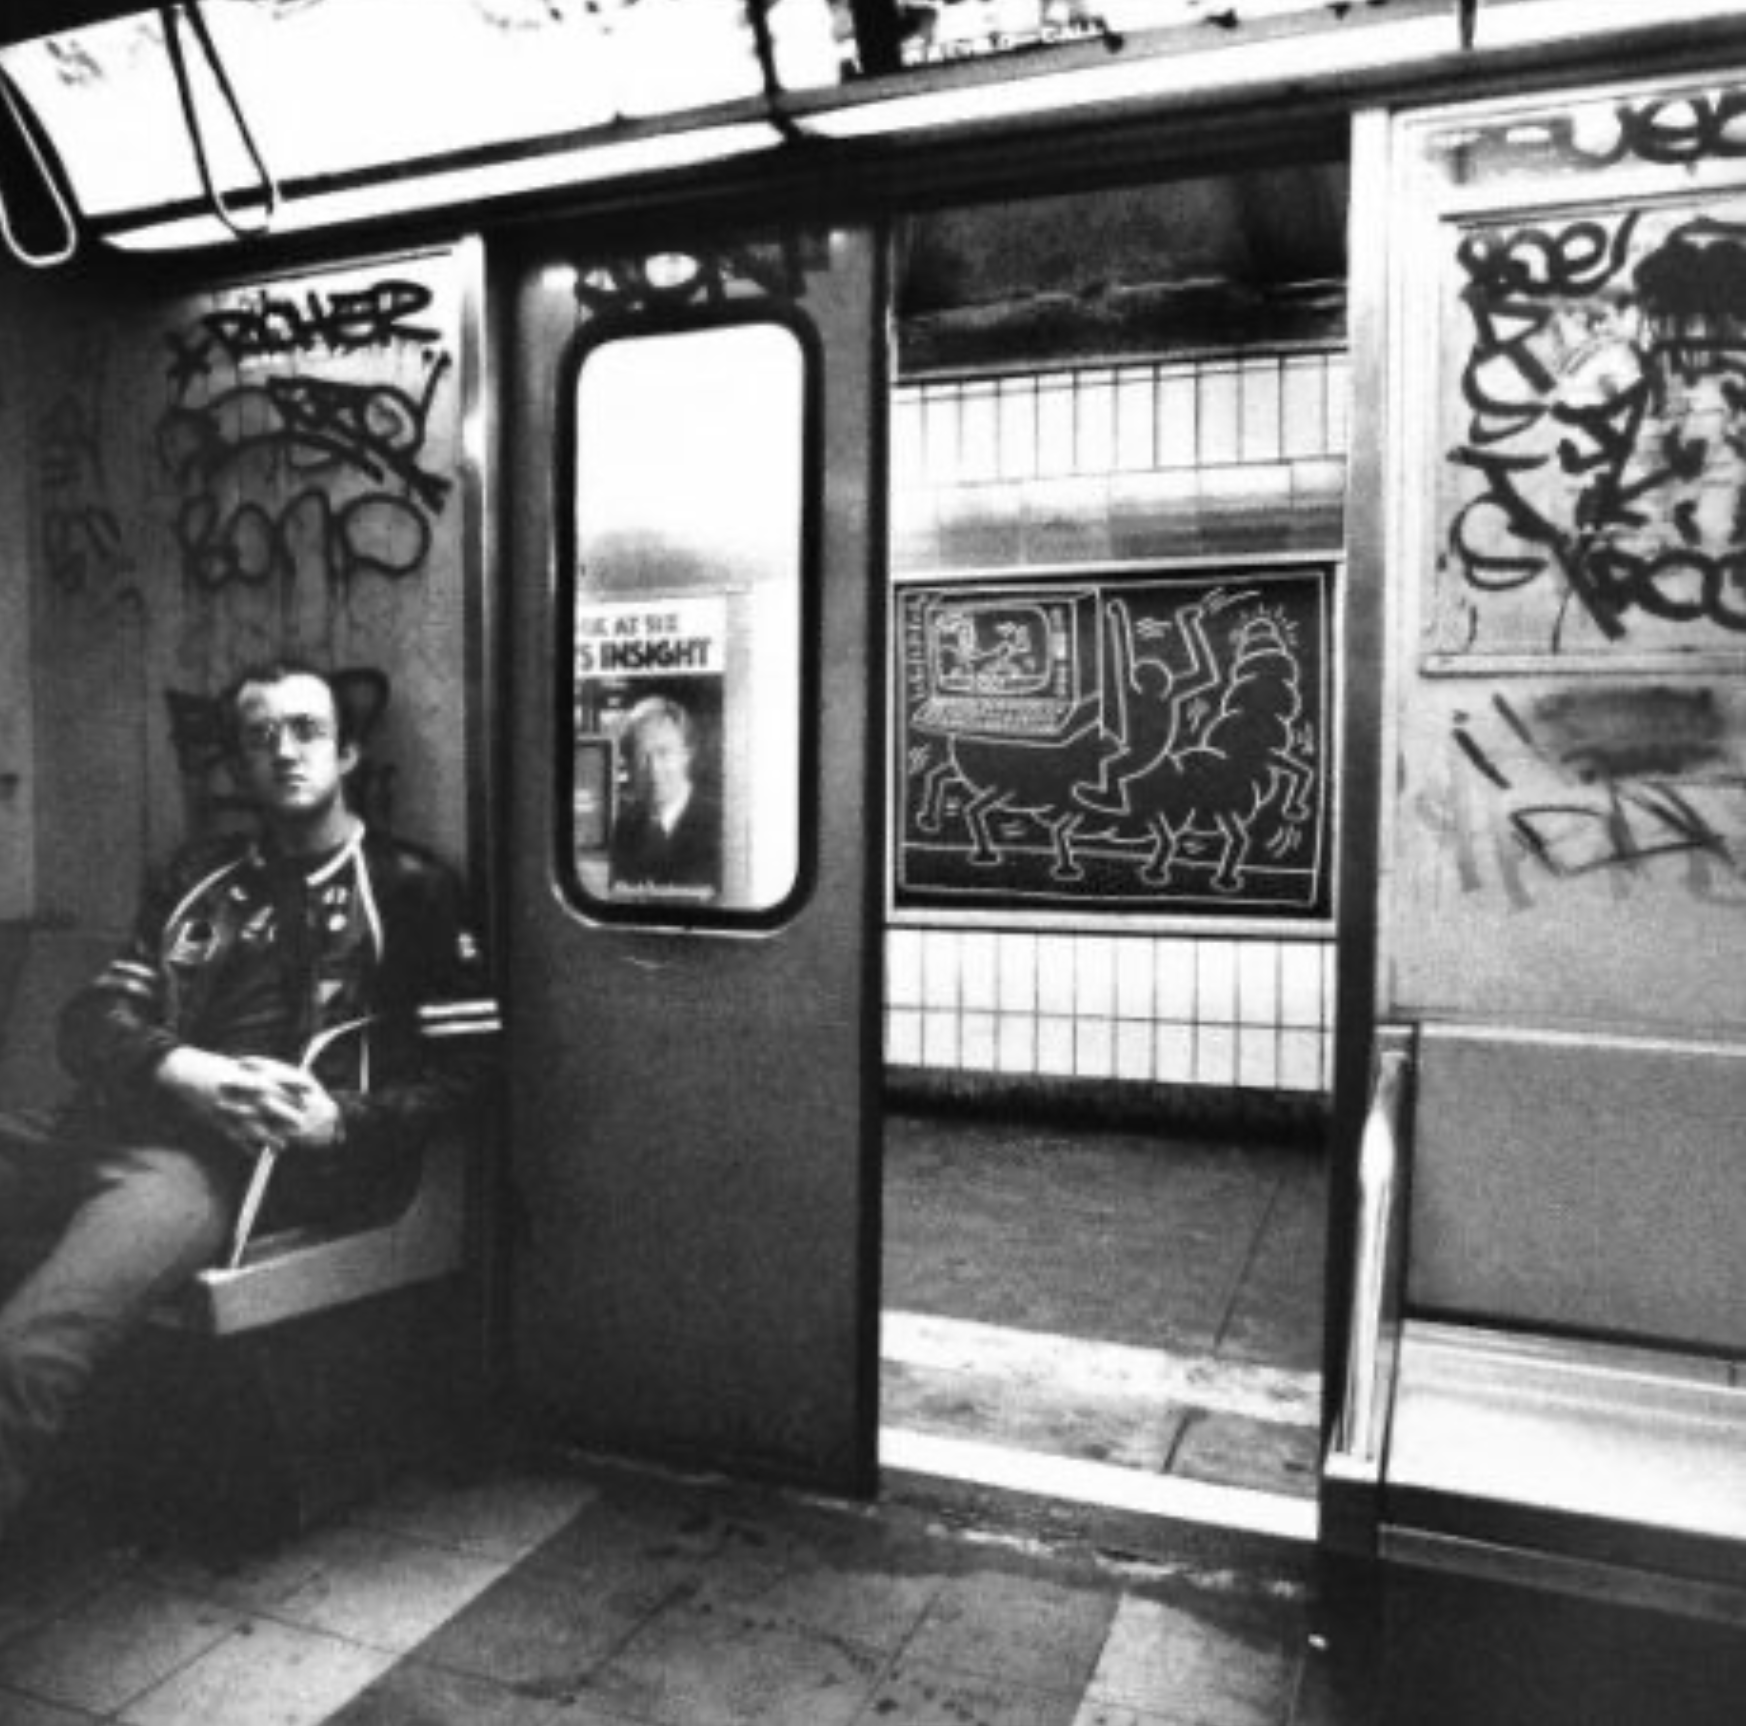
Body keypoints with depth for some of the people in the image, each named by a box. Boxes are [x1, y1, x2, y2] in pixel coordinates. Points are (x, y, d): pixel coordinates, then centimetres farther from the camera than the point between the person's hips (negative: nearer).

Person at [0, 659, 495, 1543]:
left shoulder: (408, 889, 8)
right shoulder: (198, 877, 23)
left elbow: (462, 1071, 4)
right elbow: (94, 1014, 14)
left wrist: (342, 1120, -15)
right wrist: (175, 1069, -9)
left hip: (229, 1160, -6)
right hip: (112, 1127, 6)